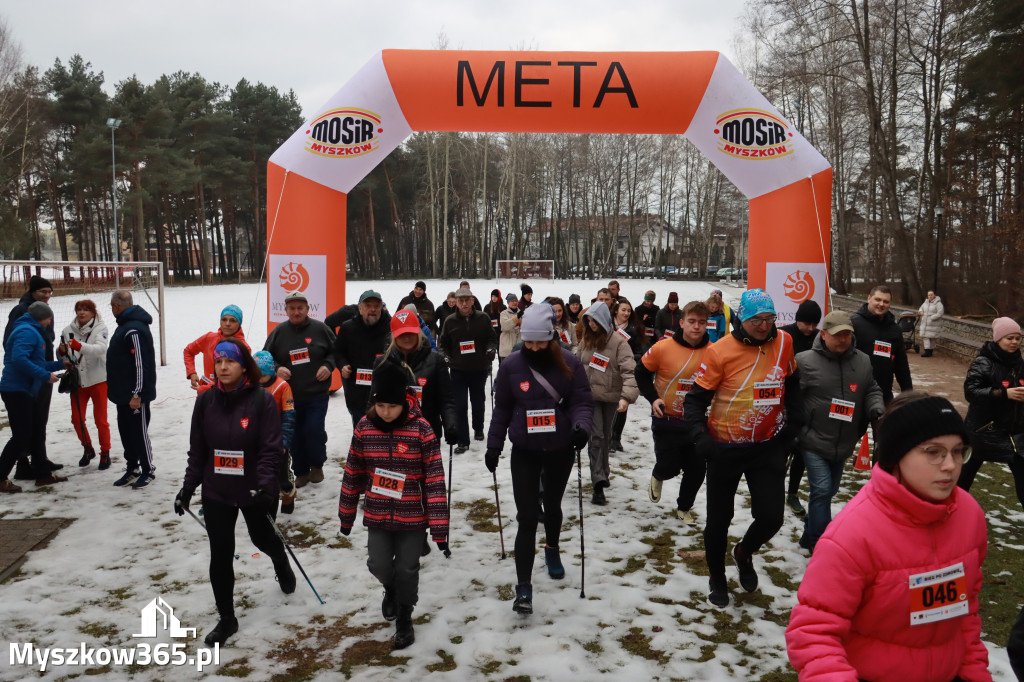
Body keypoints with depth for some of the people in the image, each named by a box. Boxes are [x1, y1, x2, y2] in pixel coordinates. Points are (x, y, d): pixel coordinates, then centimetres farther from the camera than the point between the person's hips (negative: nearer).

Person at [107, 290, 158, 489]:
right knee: (125, 430, 16)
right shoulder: (126, 325, 14)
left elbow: (141, 363, -25)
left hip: (135, 394, -10)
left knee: (139, 431, -1)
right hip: (124, 393, 11)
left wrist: (137, 394, -24)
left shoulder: (134, 330, -21)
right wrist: (124, 391, 22)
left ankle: (148, 471, 11)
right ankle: (132, 468, 26)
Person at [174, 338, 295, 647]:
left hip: (256, 491, -2)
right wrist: (188, 487, 2)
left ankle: (282, 565, 56)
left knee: (263, 539, 20)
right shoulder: (206, 401, -3)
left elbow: (271, 448, -16)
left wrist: (265, 484, -27)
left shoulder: (262, 400, -15)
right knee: (220, 554, 4)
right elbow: (197, 450, 5)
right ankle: (226, 618, 21)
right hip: (216, 492, 3)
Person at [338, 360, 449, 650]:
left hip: (412, 517, -2)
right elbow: (353, 474, 4)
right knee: (379, 565, 3)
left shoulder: (421, 430, -16)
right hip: (377, 516, 2)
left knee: (407, 569, 9)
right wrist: (346, 515, 11)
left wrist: (439, 527, -16)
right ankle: (391, 589, 40)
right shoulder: (364, 428, -7)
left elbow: (435, 480, -14)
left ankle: (404, 617, 35)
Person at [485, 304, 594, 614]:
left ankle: (552, 549, 53)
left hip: (560, 450, 1)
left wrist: (581, 426, -29)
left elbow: (582, 401, -9)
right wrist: (493, 446, 3)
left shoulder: (569, 363, -10)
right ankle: (523, 587, 3)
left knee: (553, 505, 22)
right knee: (527, 517, -5)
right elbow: (501, 409, 0)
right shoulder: (511, 365, -9)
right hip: (524, 452, -1)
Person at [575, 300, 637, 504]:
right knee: (596, 437, -8)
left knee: (606, 436, 14)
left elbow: (629, 370, -20)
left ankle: (603, 471, 36)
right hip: (589, 396, 2)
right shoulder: (586, 341, 4)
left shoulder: (619, 342, -11)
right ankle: (599, 483, -10)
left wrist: (627, 396, -32)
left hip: (611, 397, -2)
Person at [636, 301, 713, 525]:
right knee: (670, 467, 3)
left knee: (697, 469, 8)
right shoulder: (663, 348, -16)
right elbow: (642, 372, -1)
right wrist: (653, 398, -11)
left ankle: (684, 507, 34)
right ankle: (657, 477, 42)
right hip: (667, 421, -2)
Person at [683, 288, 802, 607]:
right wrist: (699, 435, -23)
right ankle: (717, 578, 34)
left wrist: (792, 423, 11)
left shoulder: (783, 343, -4)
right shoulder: (721, 351, -16)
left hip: (768, 446, 3)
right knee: (719, 519, 10)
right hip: (725, 448, -2)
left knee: (771, 517, -3)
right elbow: (696, 398, -10)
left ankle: (744, 553, 32)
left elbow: (791, 383, 14)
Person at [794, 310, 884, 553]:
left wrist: (876, 408, -7)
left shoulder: (862, 361, 4)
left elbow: (872, 390, 15)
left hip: (843, 444, 6)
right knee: (822, 490, -11)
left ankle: (810, 536, 36)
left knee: (828, 491, 17)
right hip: (814, 442, -6)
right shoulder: (805, 361, -13)